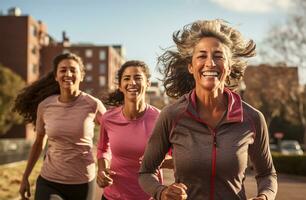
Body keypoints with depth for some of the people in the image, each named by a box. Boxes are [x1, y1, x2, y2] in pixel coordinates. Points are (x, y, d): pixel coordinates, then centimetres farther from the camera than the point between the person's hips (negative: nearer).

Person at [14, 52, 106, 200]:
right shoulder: (44, 106, -4)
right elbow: (38, 143, 10)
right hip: (49, 182, 1)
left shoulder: (93, 105, -11)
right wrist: (25, 177, 14)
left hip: (83, 182, -1)